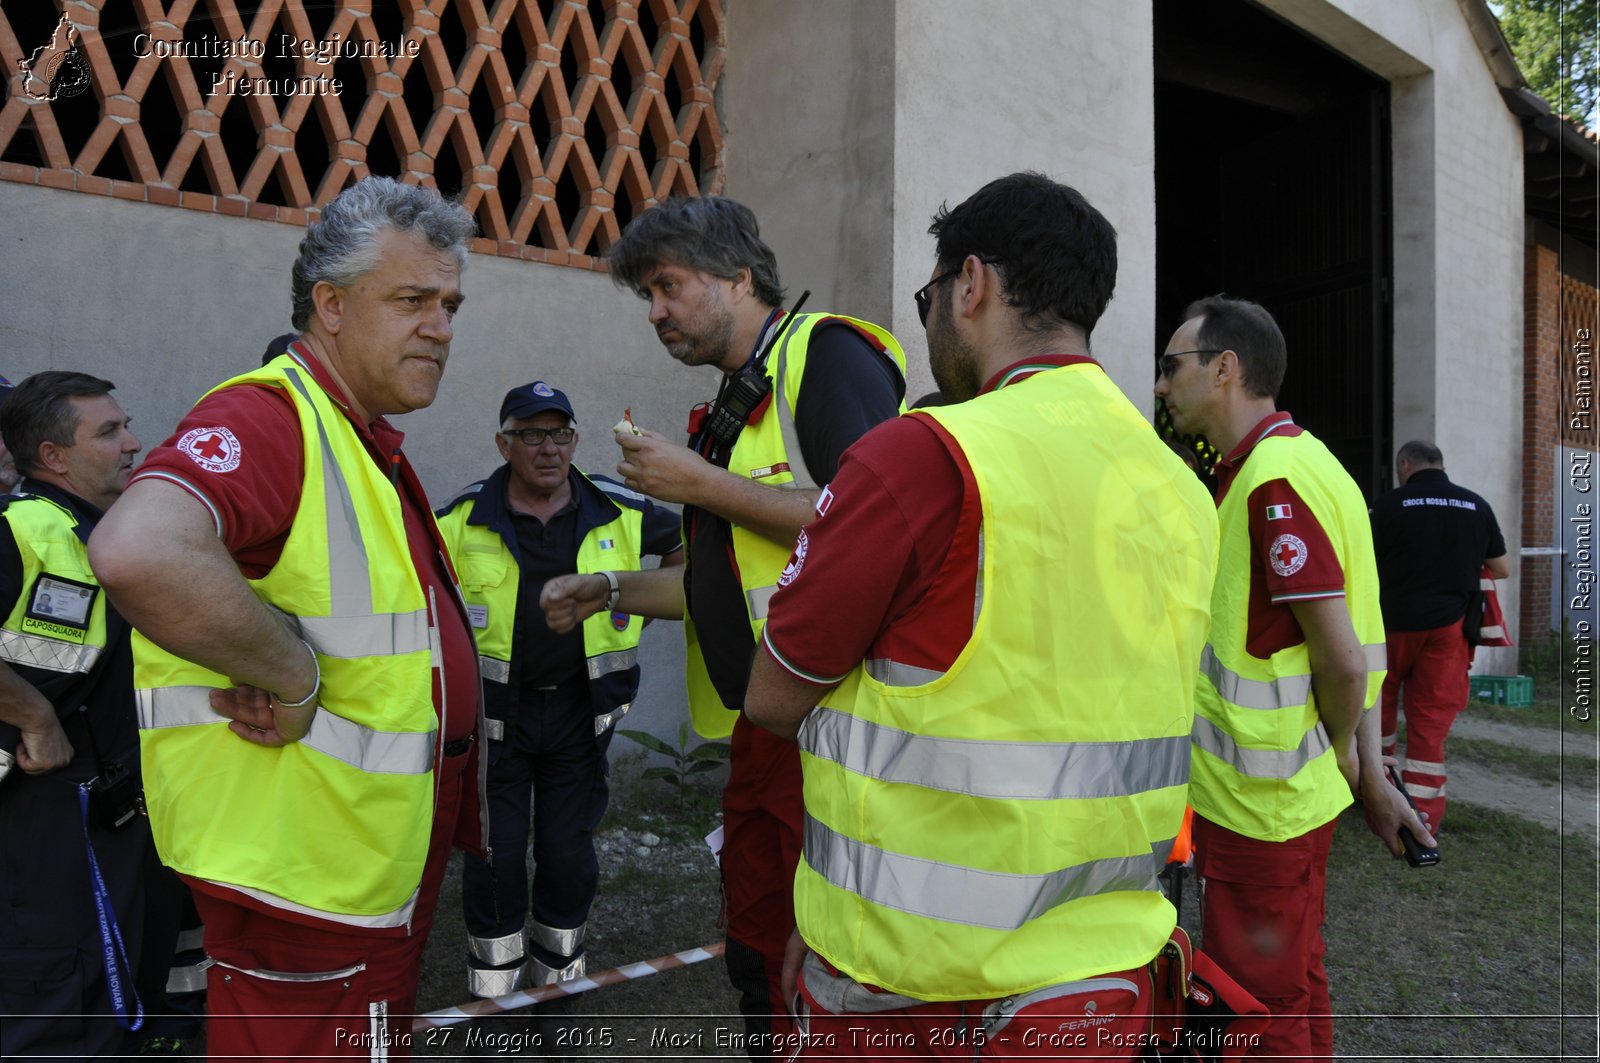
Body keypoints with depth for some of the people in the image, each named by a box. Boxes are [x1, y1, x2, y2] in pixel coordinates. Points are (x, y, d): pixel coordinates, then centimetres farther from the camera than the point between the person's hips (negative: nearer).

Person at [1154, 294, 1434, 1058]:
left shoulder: (1271, 478, -21)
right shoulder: (1288, 459, 11)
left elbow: (1342, 658, -23)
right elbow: (1354, 652, 13)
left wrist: (1342, 757, -4)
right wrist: (1368, 773, 14)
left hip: (1257, 801, -10)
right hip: (1291, 792, 10)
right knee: (1295, 986, 22)